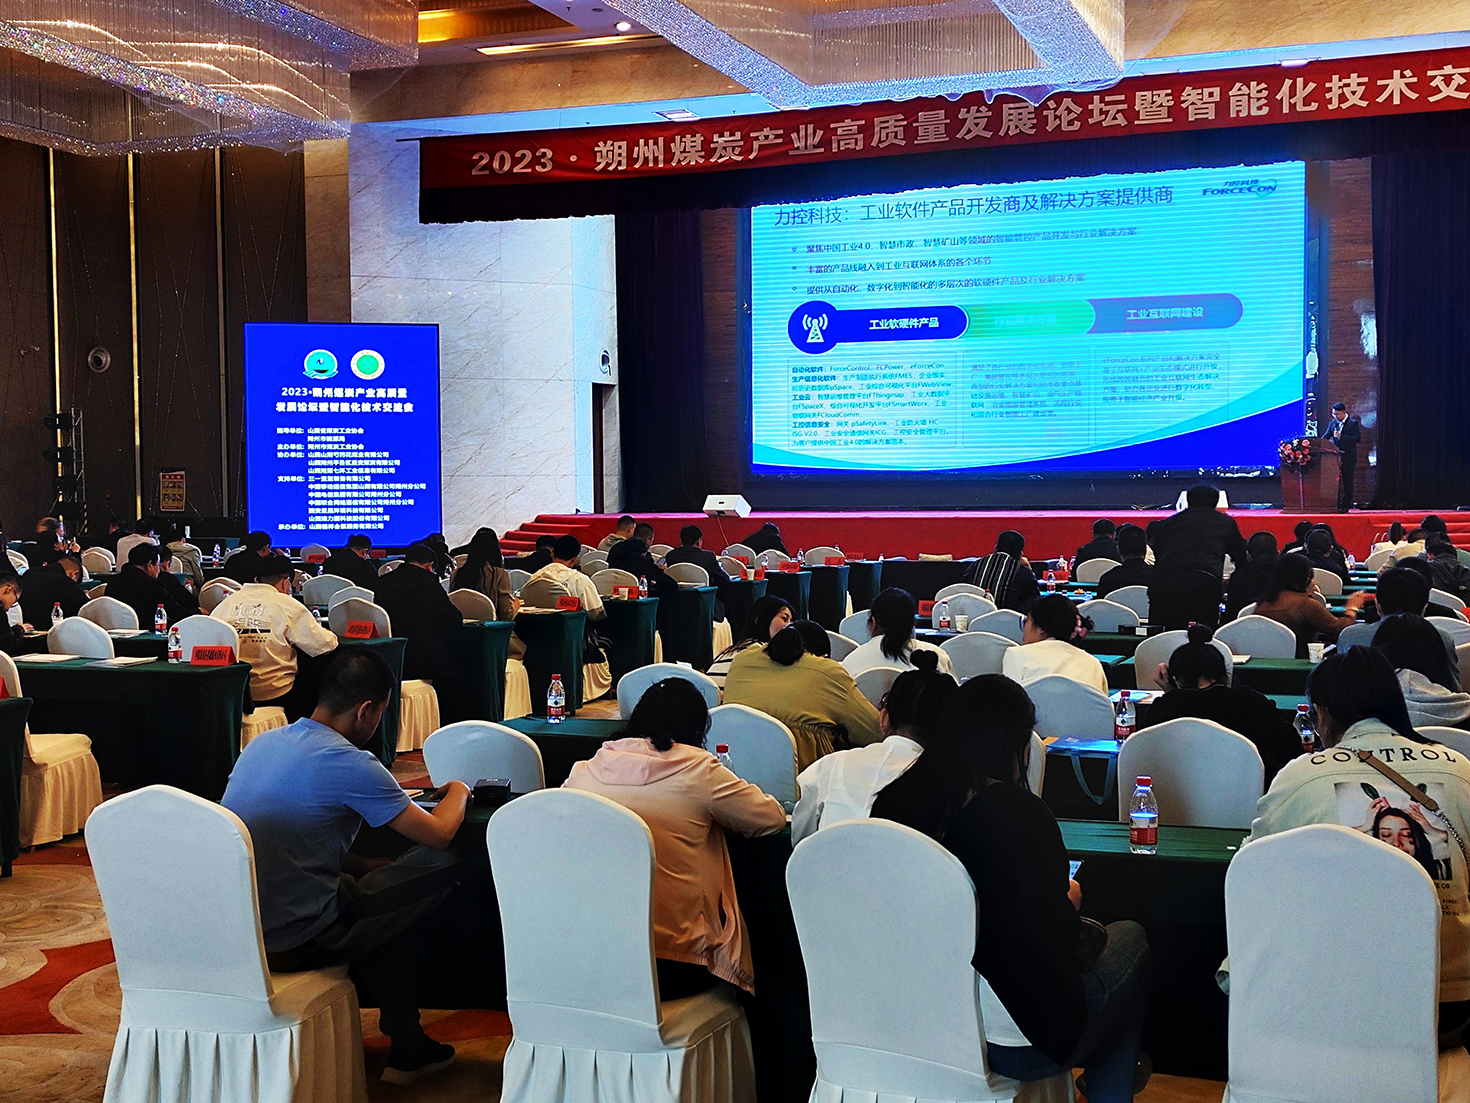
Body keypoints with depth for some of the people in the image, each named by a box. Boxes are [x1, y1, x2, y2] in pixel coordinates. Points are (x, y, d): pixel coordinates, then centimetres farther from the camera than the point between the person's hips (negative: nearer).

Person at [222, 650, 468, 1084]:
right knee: (442, 866, 0)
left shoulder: (261, 743, 7)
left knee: (372, 877, 27)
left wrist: (361, 865, 14)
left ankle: (405, 1046, 32)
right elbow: (438, 834, -8)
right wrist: (458, 793, 14)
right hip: (291, 944, -8)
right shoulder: (349, 765, -17)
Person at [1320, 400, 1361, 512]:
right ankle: (1335, 505, 10)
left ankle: (1345, 506, 2)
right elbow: (1326, 436, 9)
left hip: (1348, 458, -5)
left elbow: (1356, 438, -13)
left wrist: (1341, 436, -21)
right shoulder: (1332, 423, 11)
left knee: (1347, 482, 0)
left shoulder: (1353, 423, -3)